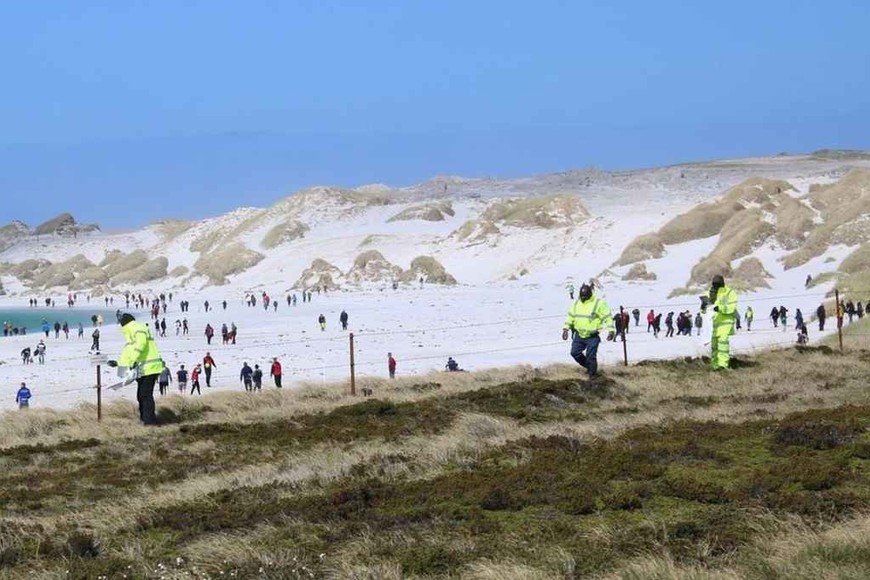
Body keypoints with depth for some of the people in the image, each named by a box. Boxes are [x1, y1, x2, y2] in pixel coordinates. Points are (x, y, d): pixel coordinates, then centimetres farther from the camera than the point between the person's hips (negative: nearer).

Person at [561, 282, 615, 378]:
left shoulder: (599, 303, -11)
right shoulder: (576, 303, 6)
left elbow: (607, 317, -10)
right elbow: (570, 316, 16)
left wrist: (611, 330, -18)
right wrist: (566, 328, 9)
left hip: (592, 337, -6)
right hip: (579, 335, 6)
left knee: (591, 356, -6)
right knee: (575, 352, 5)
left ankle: (593, 374, 11)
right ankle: (589, 366, 26)